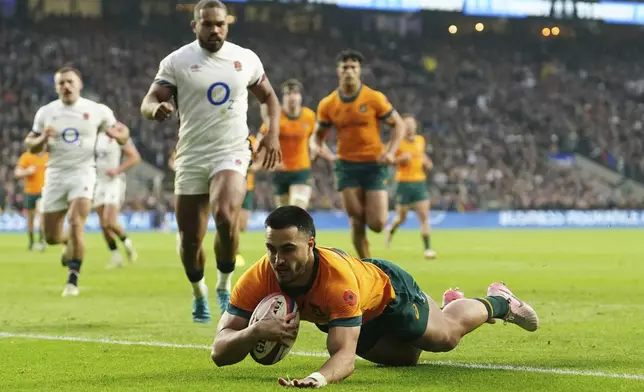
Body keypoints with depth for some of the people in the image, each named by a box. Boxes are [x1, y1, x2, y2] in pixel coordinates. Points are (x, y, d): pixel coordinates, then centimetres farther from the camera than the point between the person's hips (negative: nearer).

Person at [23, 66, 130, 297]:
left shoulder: (97, 111, 0)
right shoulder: (46, 112, 5)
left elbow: (123, 135, 7)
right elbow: (30, 144, 12)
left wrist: (116, 133, -18)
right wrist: (42, 139, -12)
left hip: (83, 173, -3)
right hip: (55, 174, 3)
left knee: (75, 224, -20)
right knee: (51, 237, 4)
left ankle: (73, 279, -9)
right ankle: (72, 243, 40)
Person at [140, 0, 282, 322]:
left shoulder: (246, 59, 4)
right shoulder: (177, 61, -3)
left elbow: (268, 97, 18)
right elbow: (148, 102, -7)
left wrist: (273, 133, 2)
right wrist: (156, 108, -31)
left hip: (232, 153, 0)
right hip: (191, 157, 0)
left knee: (225, 217, -27)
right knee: (190, 240, 3)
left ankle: (224, 288, -4)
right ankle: (199, 294, 32)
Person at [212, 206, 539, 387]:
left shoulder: (338, 277, -49)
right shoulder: (258, 279, -38)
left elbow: (345, 355, -53)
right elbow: (219, 352, -38)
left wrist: (319, 378, -75)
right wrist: (254, 332, -59)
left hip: (386, 289, -5)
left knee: (448, 334, 22)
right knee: (407, 357, 32)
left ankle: (497, 302, 52)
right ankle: (447, 304, 63)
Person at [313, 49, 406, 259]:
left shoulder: (375, 98, -7)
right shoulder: (327, 105, 0)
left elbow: (398, 124, 1)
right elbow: (319, 133, 15)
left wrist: (390, 152, -13)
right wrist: (319, 149, -8)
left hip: (374, 165, -2)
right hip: (347, 165, 2)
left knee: (376, 224, -9)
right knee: (356, 223, -2)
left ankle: (380, 211, 30)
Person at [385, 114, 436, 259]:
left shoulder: (421, 140, 8)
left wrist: (426, 163, 6)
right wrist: (401, 159, -21)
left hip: (419, 182, 3)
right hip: (404, 183, -3)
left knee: (424, 216, -8)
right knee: (402, 217, 7)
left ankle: (427, 248, -8)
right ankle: (391, 230, 41)